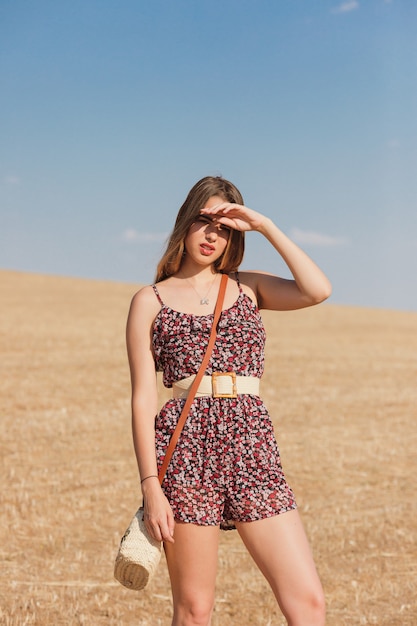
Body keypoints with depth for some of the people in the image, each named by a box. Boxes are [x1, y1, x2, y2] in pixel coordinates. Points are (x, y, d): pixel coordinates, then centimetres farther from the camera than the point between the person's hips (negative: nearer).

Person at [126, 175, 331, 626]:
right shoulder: (150, 301, 8)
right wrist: (150, 485, -7)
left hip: (253, 448, 2)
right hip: (186, 450, -2)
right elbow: (143, 399, 2)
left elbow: (317, 290, -5)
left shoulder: (248, 287, 15)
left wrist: (264, 226, 0)